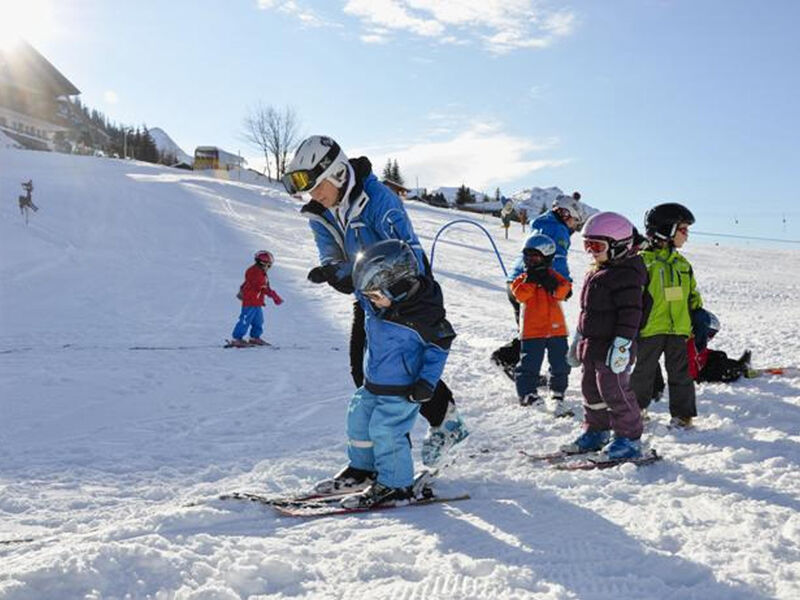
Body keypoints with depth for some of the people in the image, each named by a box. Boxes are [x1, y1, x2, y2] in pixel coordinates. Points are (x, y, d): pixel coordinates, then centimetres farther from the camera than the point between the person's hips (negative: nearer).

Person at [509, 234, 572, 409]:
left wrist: (551, 284, -23)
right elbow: (520, 295, -14)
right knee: (530, 364, -2)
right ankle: (527, 393, 9)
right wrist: (530, 281, -20)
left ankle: (558, 391, 27)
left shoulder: (553, 276, 7)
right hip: (532, 330, -2)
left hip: (556, 328, 2)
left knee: (560, 363, 10)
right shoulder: (523, 279, 3)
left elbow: (562, 292, -9)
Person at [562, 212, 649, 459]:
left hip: (612, 348, -10)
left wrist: (622, 344, -26)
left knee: (615, 392, -5)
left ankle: (629, 439, 6)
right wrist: (578, 339, 26)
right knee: (591, 390, 16)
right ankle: (595, 432, 30)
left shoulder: (626, 275, -16)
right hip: (592, 346, 10)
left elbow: (630, 313, -21)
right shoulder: (595, 273, 15)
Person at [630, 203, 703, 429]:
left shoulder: (682, 264, 13)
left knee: (681, 373, 5)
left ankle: (683, 414, 14)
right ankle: (637, 409, 26)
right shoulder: (643, 261, -7)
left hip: (678, 328, 5)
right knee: (642, 372, 9)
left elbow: (693, 296, 22)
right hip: (649, 329, -4)